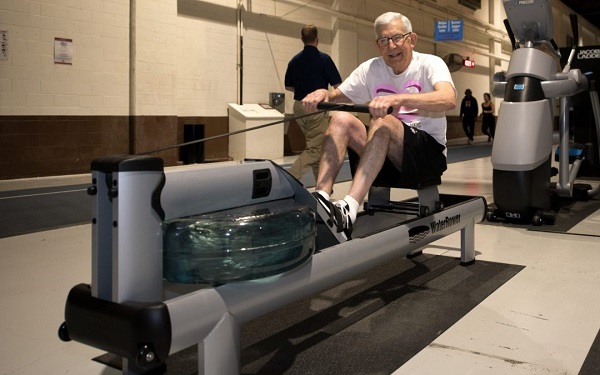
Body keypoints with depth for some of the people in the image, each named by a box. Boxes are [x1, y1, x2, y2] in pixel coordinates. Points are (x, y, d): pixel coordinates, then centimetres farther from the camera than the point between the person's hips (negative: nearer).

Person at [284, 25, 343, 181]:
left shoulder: (294, 60, 5)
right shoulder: (323, 58, -9)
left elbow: (288, 86, 13)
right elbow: (337, 85, -9)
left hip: (299, 106, 6)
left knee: (315, 145, 18)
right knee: (314, 149, -4)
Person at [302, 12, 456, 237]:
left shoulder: (430, 64, -6)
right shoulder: (370, 69, 7)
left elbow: (449, 100, -27)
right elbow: (336, 97, 8)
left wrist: (398, 99, -43)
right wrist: (322, 94, -18)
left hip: (429, 153, -4)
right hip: (385, 155, 5)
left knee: (383, 122, -33)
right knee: (341, 119, -17)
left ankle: (349, 209, -46)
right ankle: (320, 198, -31)